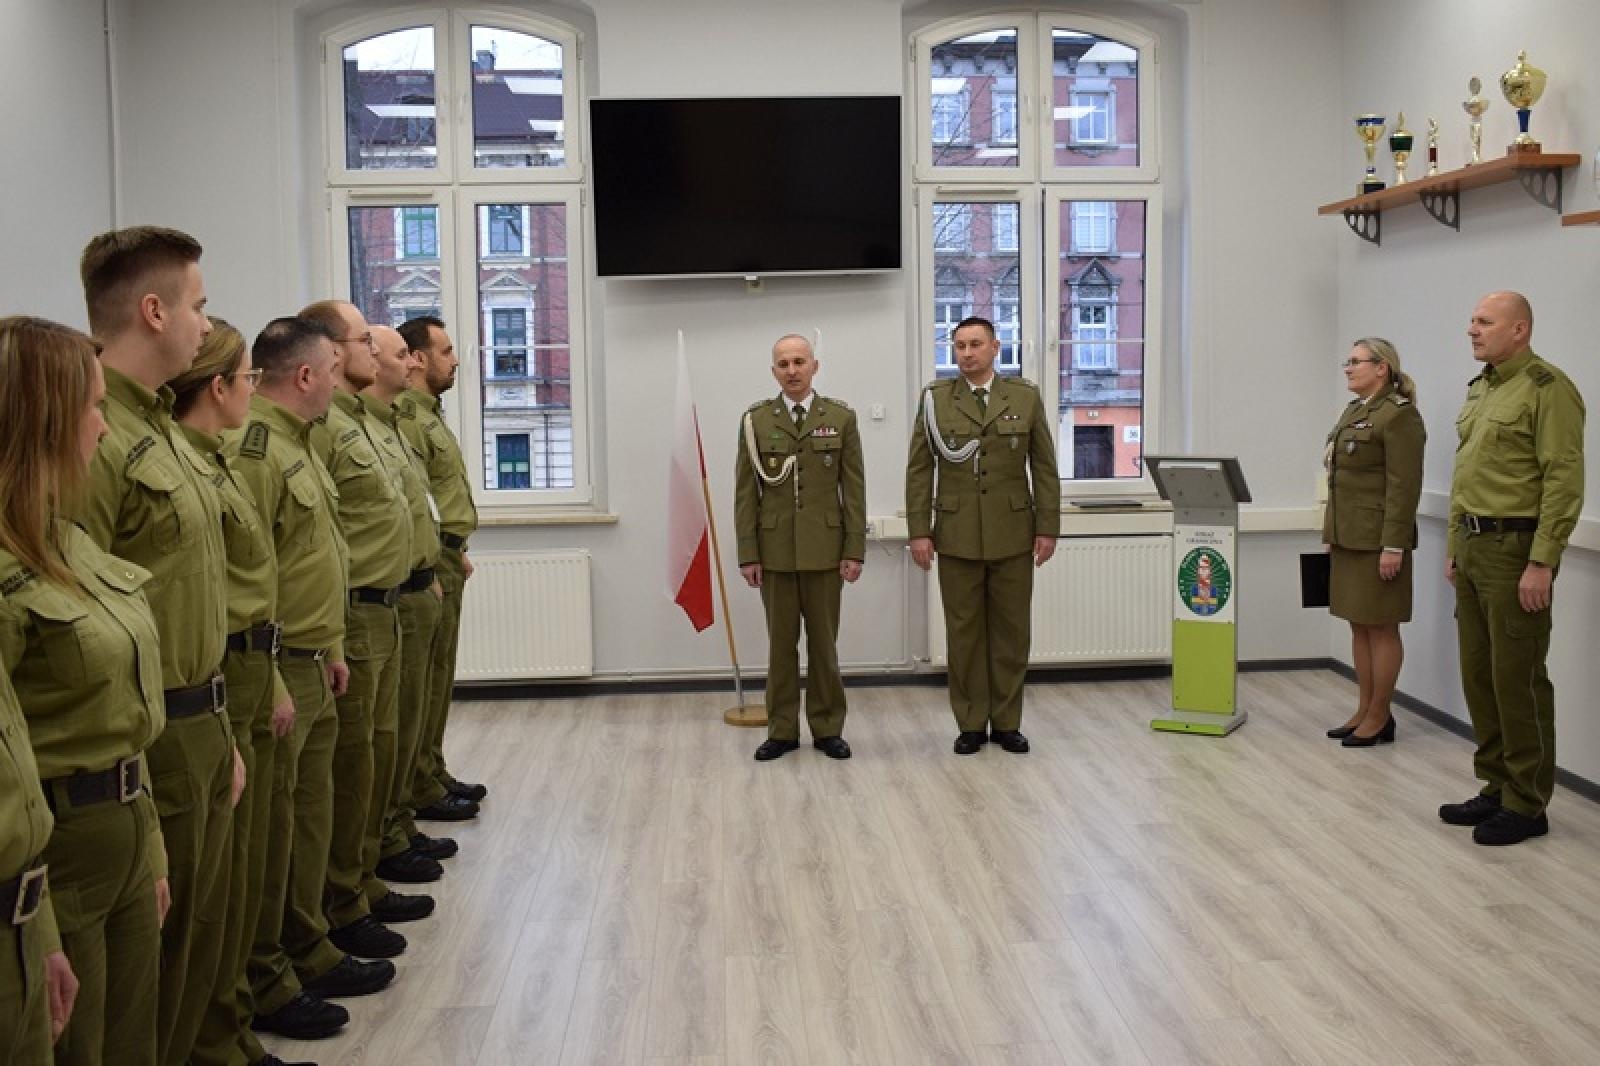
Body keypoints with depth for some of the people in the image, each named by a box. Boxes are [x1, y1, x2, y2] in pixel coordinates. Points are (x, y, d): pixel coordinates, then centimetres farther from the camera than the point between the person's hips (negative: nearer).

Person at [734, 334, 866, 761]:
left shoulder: (841, 418, 2)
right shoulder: (755, 420, 2)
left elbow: (854, 490, 0)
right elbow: (745, 492, 1)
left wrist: (855, 550, -5)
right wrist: (747, 553, -4)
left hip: (825, 549, 0)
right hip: (774, 549, 0)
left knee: (823, 642, 7)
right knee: (781, 643, 7)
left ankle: (827, 729, 17)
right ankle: (782, 730, 15)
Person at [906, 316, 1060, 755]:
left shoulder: (1026, 397, 4)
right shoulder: (936, 398, 1)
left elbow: (1044, 467, 4)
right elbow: (919, 469, 1)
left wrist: (1048, 527, -1)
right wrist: (919, 531, -5)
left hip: (1013, 534, 1)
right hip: (957, 535, -1)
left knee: (1010, 630, 6)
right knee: (964, 632, 4)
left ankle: (1006, 723, 15)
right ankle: (971, 724, 13)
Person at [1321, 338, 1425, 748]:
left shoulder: (1399, 415, -13)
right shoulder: (1353, 411, 15)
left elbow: (1404, 486, -17)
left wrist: (1393, 546, -21)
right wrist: (1333, 535, 18)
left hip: (1377, 540, -9)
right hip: (1347, 537, 9)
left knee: (1380, 627, -1)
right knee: (1358, 625, 12)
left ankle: (1379, 717, 7)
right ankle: (1364, 710, 20)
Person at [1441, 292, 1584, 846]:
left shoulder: (1547, 388, -12)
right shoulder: (1479, 389, 15)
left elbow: (1564, 480, -18)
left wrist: (1542, 563, -21)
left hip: (1515, 549, -9)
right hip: (1473, 546, 9)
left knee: (1517, 678, -3)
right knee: (1478, 674, 12)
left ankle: (1527, 805, 7)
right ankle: (1496, 788, 23)